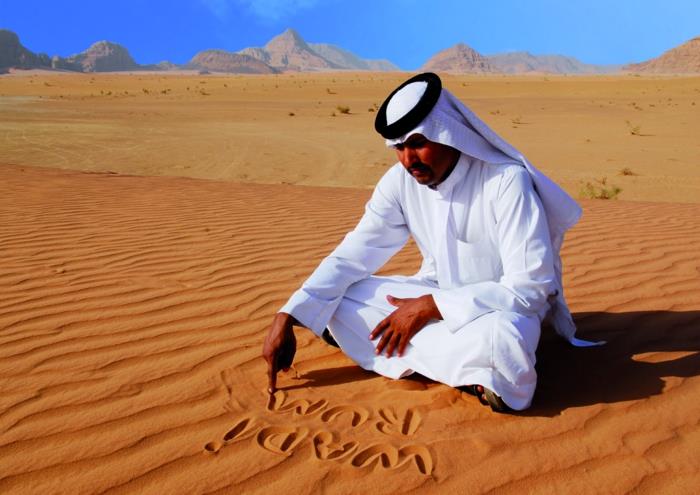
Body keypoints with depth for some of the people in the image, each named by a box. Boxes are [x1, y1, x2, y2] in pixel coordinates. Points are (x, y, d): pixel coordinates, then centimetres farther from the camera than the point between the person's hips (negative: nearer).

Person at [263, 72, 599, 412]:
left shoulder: (507, 181, -23)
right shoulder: (400, 181, -9)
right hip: (436, 296, 6)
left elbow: (530, 286, -24)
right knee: (334, 300, -14)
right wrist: (286, 318, -19)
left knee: (499, 338, -42)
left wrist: (430, 308, -27)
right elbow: (352, 255, -8)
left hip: (502, 308, -6)